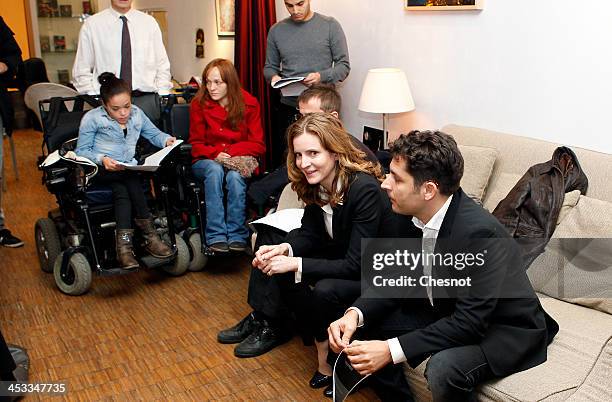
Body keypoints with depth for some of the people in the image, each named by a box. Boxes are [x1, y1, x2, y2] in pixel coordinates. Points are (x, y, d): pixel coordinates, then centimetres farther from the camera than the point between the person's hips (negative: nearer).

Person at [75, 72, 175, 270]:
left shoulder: (136, 114, 10)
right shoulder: (92, 118, -3)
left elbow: (154, 134, 20)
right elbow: (81, 151, -1)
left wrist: (166, 140, -4)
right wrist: (102, 159, -20)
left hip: (129, 170, 4)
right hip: (101, 171, -4)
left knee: (121, 190, -31)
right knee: (131, 177, -34)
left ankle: (124, 243, -35)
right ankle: (148, 233, -32)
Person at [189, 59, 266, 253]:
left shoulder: (249, 104, -2)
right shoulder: (199, 104, -1)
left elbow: (258, 145, -3)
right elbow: (196, 145, 4)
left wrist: (230, 152, -17)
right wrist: (215, 154, -17)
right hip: (208, 161, 1)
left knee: (235, 174, -35)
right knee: (215, 170, -34)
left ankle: (237, 235, -31)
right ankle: (216, 237, -38)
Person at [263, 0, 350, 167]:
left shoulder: (330, 25, 0)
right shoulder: (276, 30, 8)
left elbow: (343, 65, -1)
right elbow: (269, 67, 16)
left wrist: (321, 76, -19)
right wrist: (274, 77, -7)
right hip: (288, 108, 3)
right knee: (282, 163, 6)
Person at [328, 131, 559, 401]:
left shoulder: (479, 231, -33)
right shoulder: (414, 215, -10)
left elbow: (470, 321, -31)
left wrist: (392, 350, -34)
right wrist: (355, 314, -20)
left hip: (504, 329, -7)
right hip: (447, 311, 7)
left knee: (443, 369, -33)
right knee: (367, 323, 0)